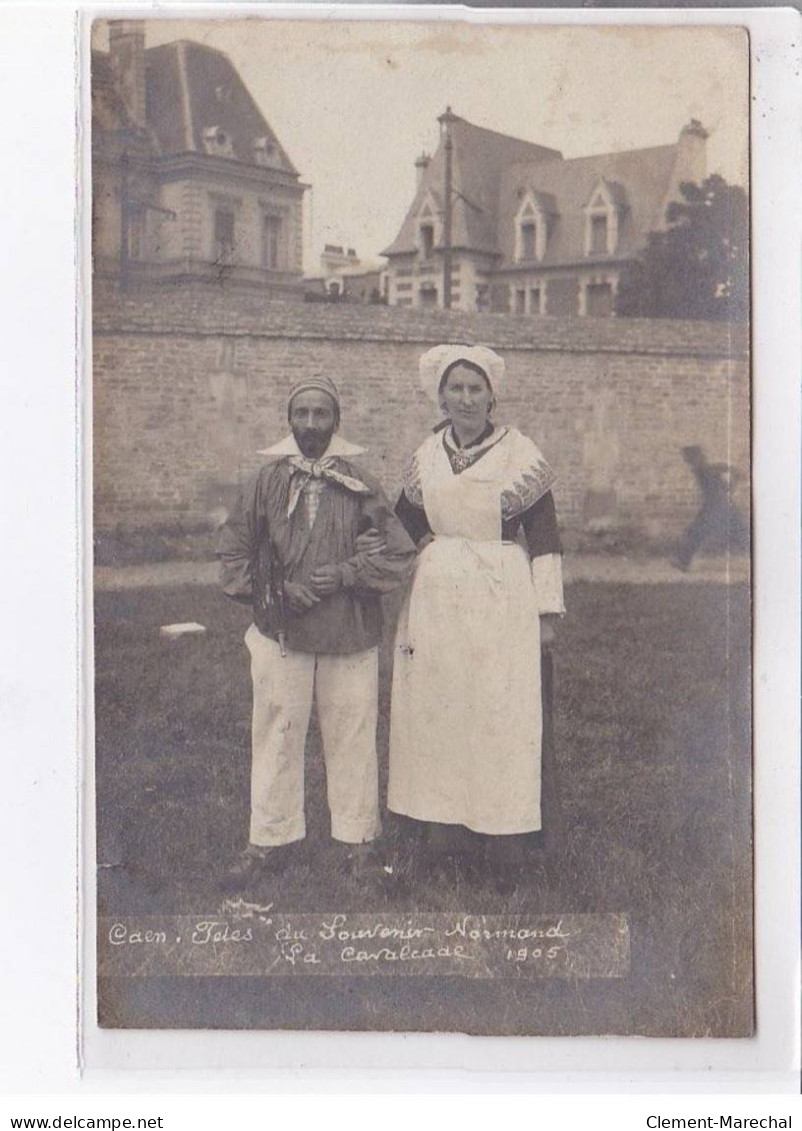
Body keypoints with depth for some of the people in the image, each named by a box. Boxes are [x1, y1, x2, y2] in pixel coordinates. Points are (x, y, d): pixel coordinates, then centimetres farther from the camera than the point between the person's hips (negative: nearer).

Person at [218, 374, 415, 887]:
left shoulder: (361, 484, 2)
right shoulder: (267, 482, 4)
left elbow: (400, 557, 1)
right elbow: (233, 554, 8)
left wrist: (343, 575, -12)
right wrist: (277, 589, -6)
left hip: (351, 636, -1)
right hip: (280, 635, 1)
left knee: (352, 737, 7)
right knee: (276, 738, 7)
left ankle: (358, 836, 22)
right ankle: (269, 839, 20)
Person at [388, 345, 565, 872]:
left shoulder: (519, 453, -2)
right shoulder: (427, 455, 9)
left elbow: (544, 535, -2)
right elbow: (403, 525, 20)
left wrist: (546, 609, -4)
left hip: (502, 598, -4)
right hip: (436, 598, 4)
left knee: (502, 711, -1)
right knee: (434, 706, 6)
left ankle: (500, 819, 9)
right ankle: (440, 815, 16)